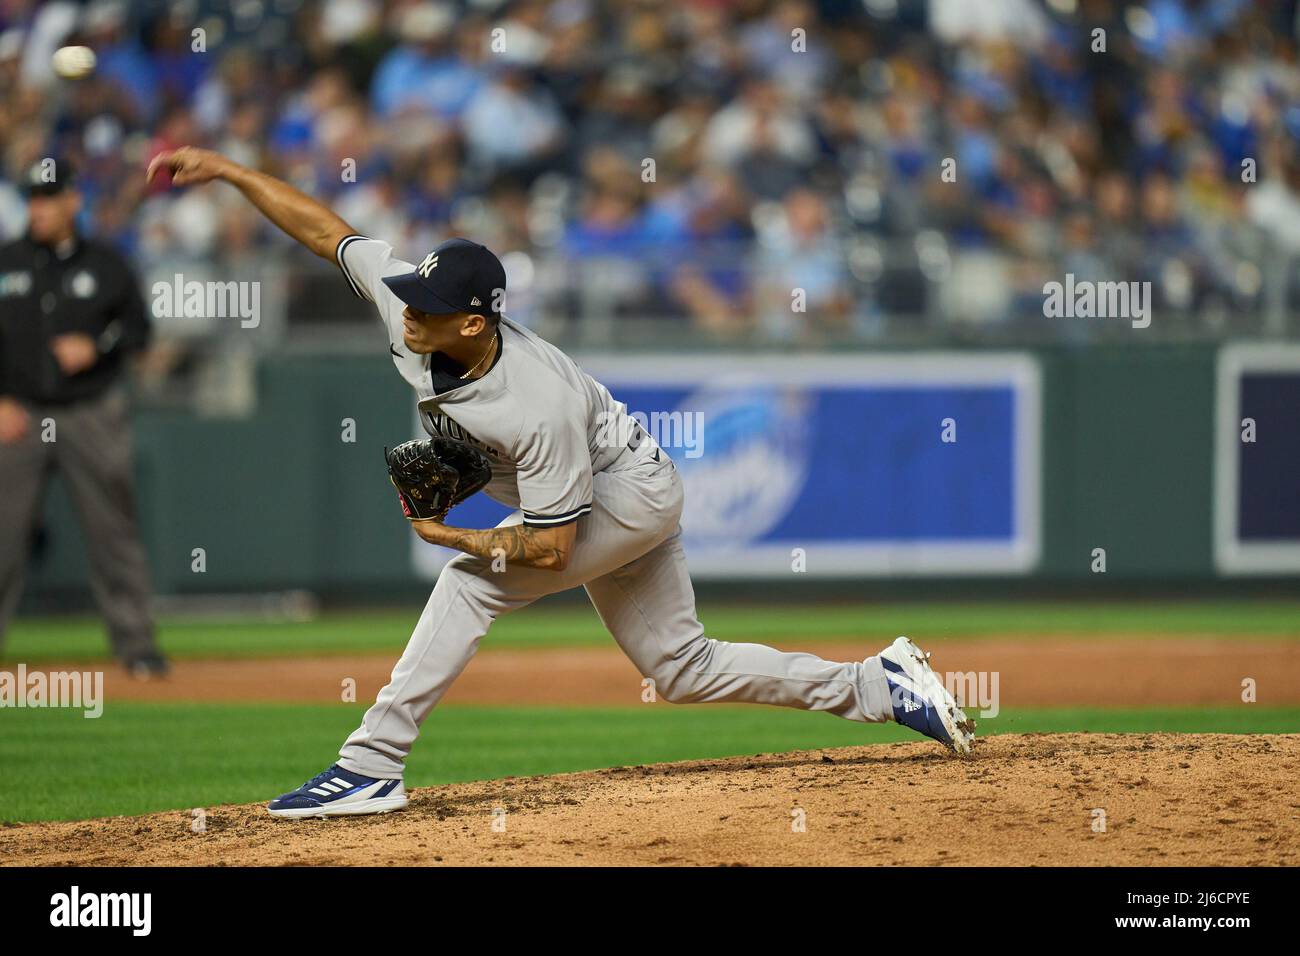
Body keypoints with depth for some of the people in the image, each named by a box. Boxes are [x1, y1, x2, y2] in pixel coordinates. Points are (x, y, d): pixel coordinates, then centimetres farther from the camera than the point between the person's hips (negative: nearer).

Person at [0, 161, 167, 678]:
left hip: (91, 415, 0)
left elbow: (138, 326, 10)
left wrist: (96, 345, -9)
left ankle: (136, 645, 5)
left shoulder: (106, 265, 5)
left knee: (113, 530, 1)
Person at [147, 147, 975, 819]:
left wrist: (458, 538, -28)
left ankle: (372, 767, -19)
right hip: (608, 500, 9)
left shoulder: (538, 406, -38)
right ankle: (881, 685, 20)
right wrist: (226, 170, -16)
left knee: (471, 584, -22)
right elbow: (325, 229, -11)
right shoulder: (409, 310, -20)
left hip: (634, 491, -9)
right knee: (683, 669, 13)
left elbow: (551, 549, -31)